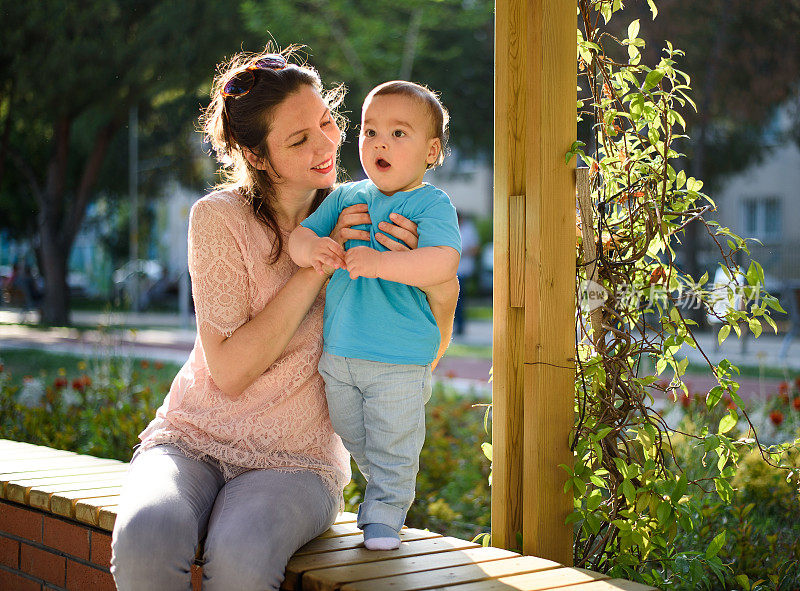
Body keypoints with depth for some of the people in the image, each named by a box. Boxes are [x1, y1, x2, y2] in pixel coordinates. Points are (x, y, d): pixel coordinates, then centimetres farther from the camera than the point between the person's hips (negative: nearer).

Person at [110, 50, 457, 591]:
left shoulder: (355, 217, 1)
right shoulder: (220, 217, -9)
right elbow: (230, 371, -14)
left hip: (297, 460, 1)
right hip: (194, 438, -1)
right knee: (145, 538, -34)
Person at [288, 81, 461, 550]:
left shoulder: (432, 204, -10)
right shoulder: (345, 197, 8)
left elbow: (444, 262, -25)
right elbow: (299, 234, 5)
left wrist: (379, 262, -35)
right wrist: (309, 247, -19)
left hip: (400, 361, -6)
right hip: (337, 352, 6)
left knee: (392, 449, 2)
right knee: (356, 442, 20)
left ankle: (384, 513, 21)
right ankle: (385, 491, 42)